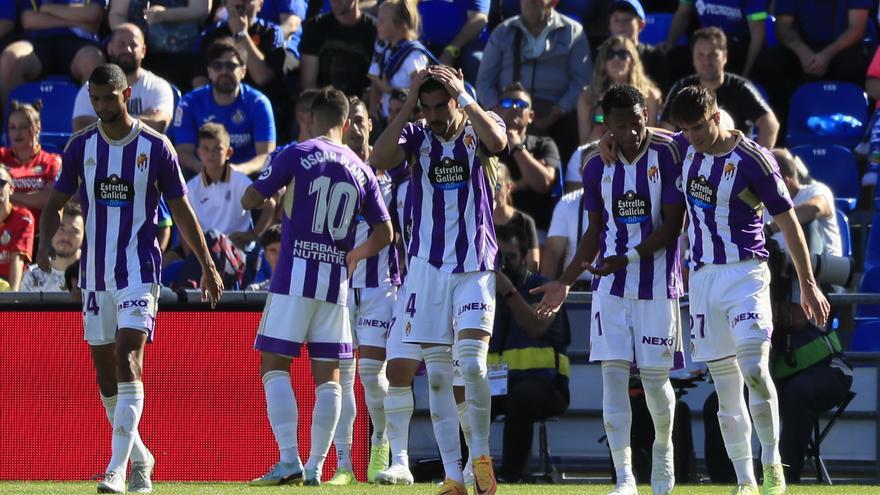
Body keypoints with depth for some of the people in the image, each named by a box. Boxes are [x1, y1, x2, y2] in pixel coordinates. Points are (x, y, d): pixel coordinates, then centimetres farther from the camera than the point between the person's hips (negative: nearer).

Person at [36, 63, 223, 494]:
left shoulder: (155, 147, -2)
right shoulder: (81, 146, 5)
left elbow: (181, 211, 4)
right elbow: (56, 203, 10)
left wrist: (208, 267, 4)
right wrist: (46, 244, -10)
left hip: (139, 271, -4)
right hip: (95, 273, 4)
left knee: (128, 361, -17)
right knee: (105, 372, 7)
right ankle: (139, 458, 25)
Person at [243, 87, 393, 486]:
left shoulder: (297, 155, -3)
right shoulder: (361, 170, 10)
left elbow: (249, 200, -3)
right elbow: (384, 232, 12)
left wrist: (275, 197, 19)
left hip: (296, 273, -4)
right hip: (336, 280, 4)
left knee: (274, 364, -2)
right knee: (328, 374, 8)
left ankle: (289, 459, -15)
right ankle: (316, 465, 5)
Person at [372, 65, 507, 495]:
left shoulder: (478, 128, 1)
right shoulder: (417, 136, 4)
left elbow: (497, 141, -23)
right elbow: (379, 160, -15)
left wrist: (462, 94, -18)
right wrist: (408, 105, -15)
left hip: (475, 266, -2)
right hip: (428, 265, 2)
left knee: (471, 361, -17)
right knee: (437, 374, 0)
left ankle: (481, 453, 4)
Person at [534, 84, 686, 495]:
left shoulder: (667, 156, -8)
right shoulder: (597, 167, 5)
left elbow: (672, 225, -10)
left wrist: (629, 258, -20)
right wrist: (566, 283, 9)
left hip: (658, 283, -3)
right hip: (611, 287, 3)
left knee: (654, 376, 4)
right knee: (613, 375, -7)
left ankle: (663, 447, 33)